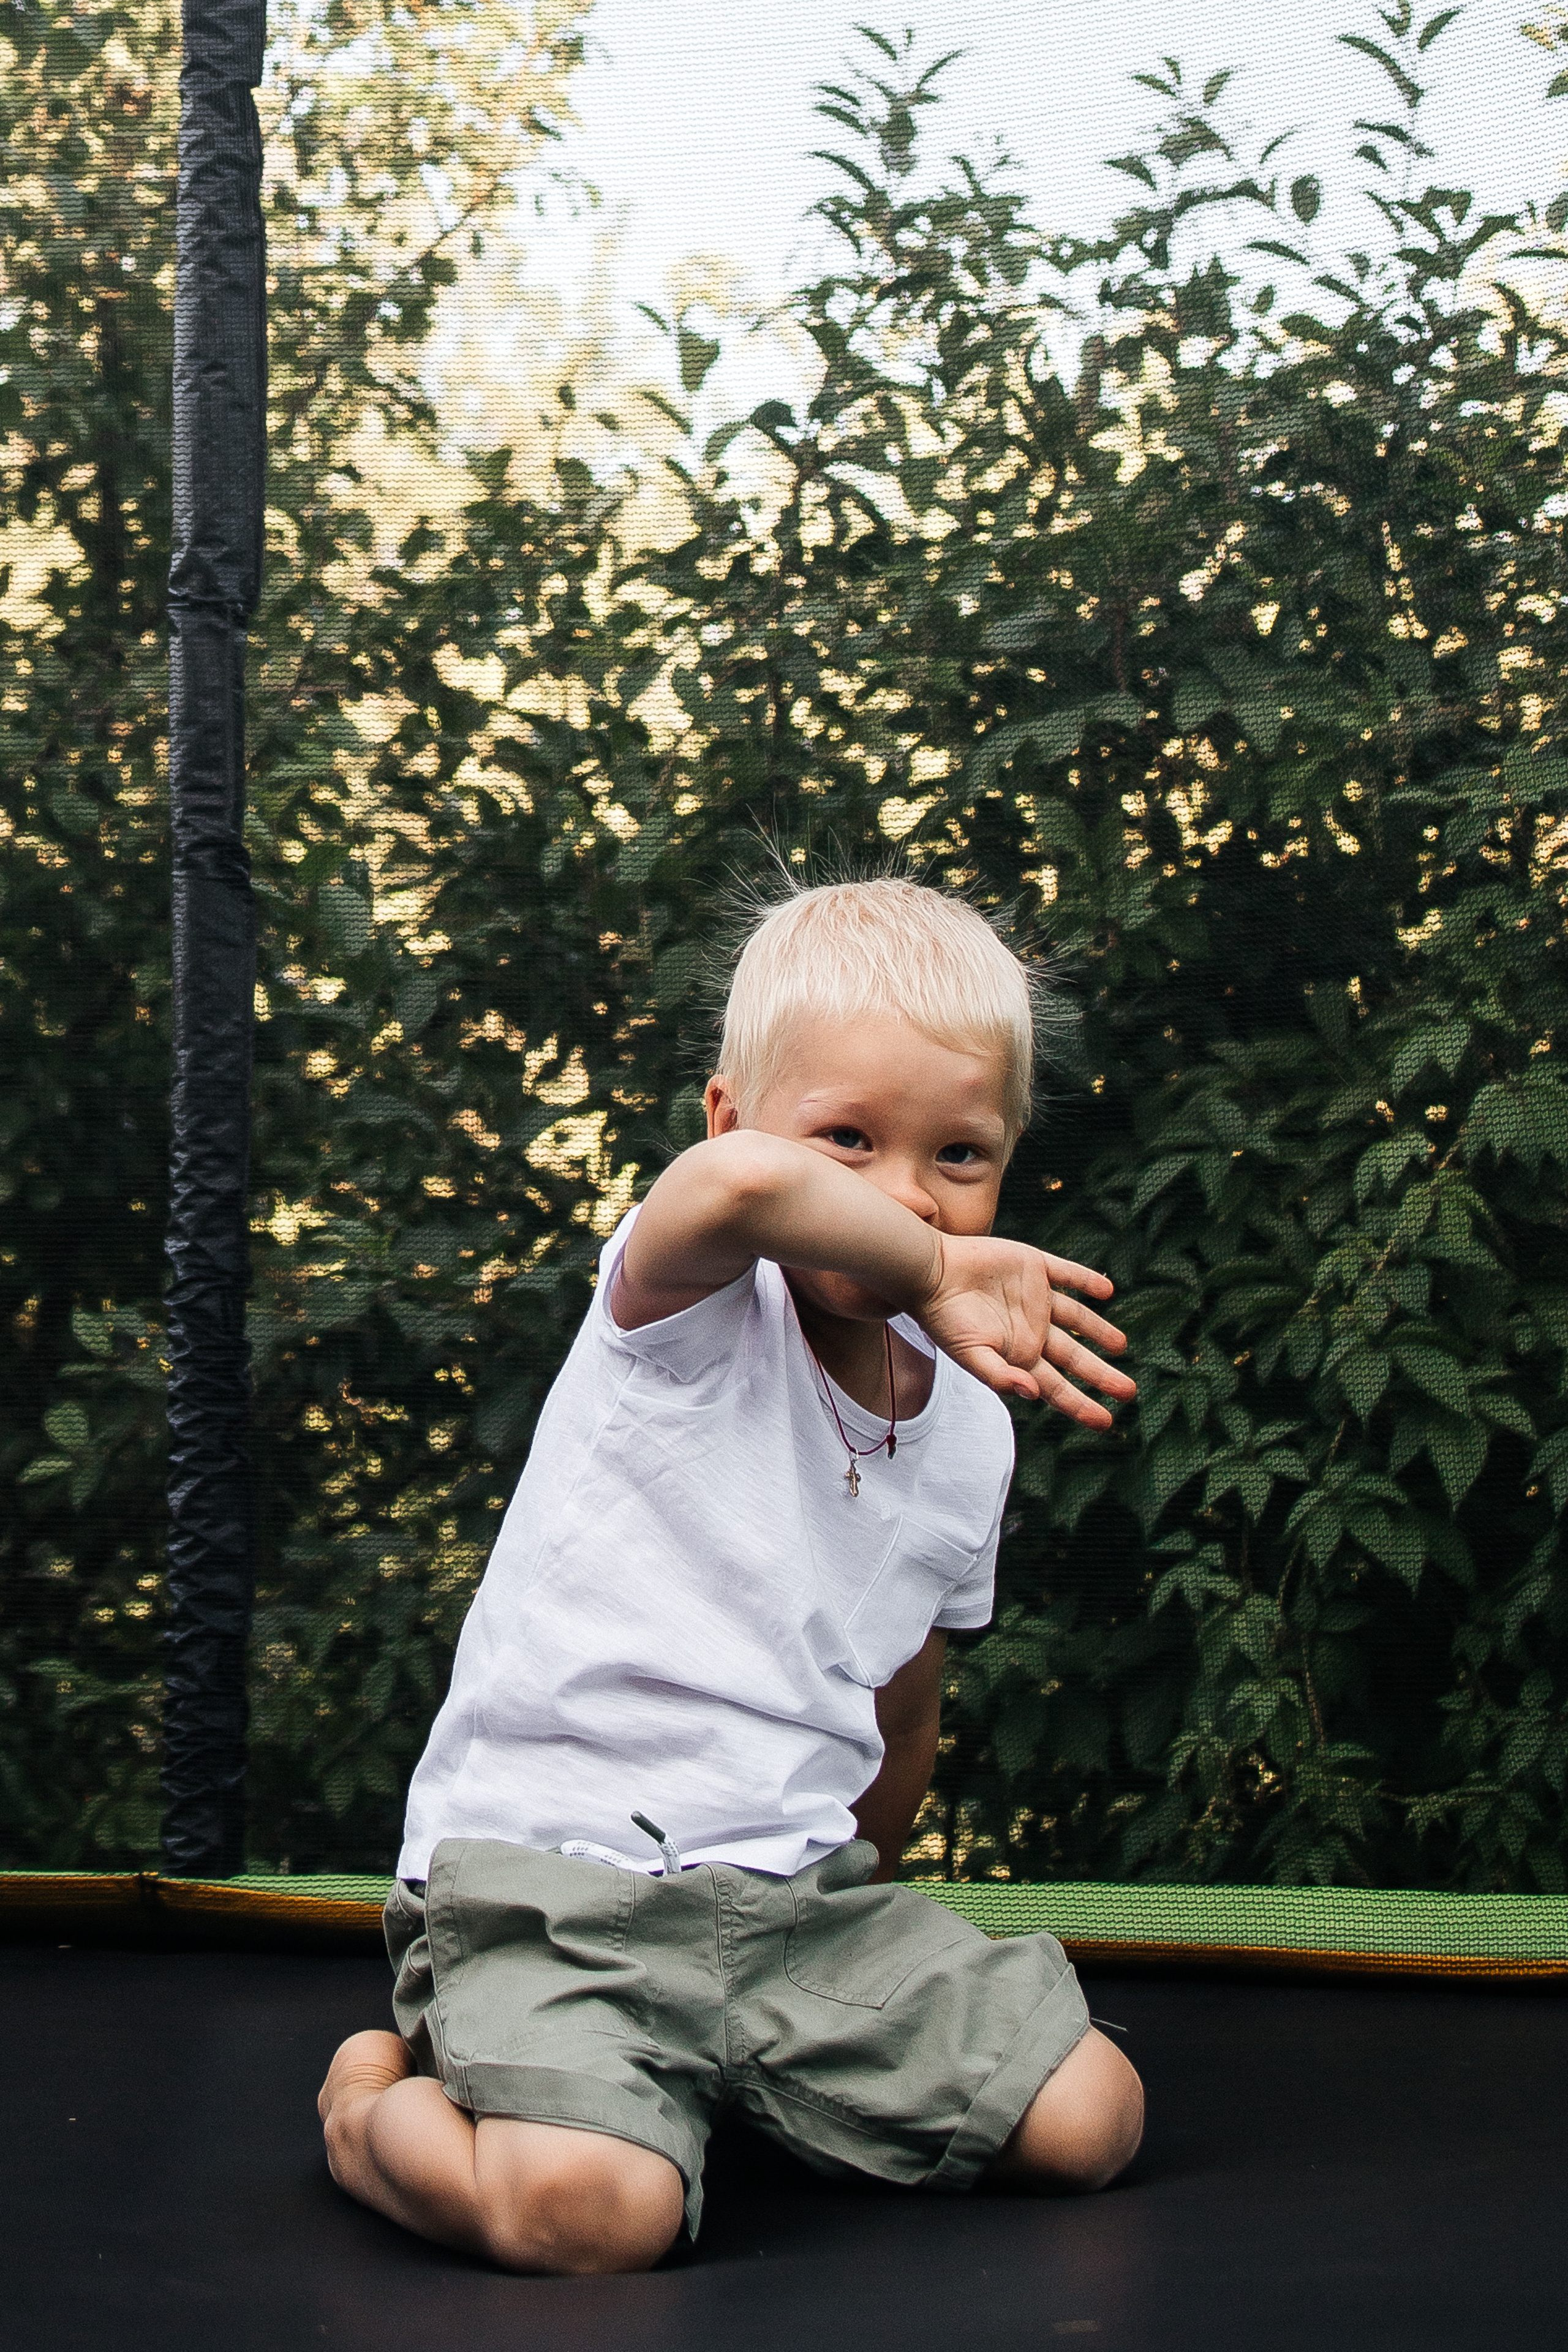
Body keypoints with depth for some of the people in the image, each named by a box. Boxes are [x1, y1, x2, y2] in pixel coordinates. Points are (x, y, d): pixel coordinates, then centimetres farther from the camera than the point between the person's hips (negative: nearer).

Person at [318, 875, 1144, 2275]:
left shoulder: (971, 1423, 8)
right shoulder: (696, 1316, -13)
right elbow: (742, 1184, -41)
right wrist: (932, 1274, -27)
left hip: (802, 1886, 7)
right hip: (551, 1866, -7)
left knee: (1089, 2119, -1)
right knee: (589, 2211, -30)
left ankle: (745, 2078, 19)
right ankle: (383, 2101, 4)